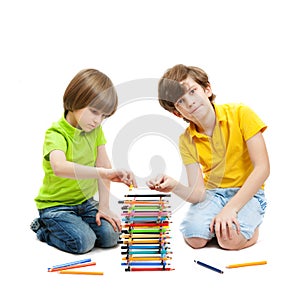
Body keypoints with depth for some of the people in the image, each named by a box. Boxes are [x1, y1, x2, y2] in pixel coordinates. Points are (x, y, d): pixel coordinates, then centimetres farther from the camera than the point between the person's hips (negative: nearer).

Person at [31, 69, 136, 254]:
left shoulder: (96, 130, -1)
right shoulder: (56, 134, -23)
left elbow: (104, 166, -3)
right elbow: (59, 167, -44)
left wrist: (104, 207, -8)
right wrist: (105, 172, -53)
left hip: (85, 201, 6)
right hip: (55, 204, -5)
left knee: (110, 236, -10)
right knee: (83, 242, -22)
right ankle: (43, 229, 6)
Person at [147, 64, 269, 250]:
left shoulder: (240, 114, -13)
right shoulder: (187, 141, -3)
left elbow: (262, 168, -18)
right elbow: (198, 193, -8)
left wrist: (230, 208, -26)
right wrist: (175, 187, -30)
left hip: (248, 192, -2)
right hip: (212, 193, 3)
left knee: (230, 238, -29)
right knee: (195, 238, -25)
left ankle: (251, 226, 4)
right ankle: (215, 221, 7)